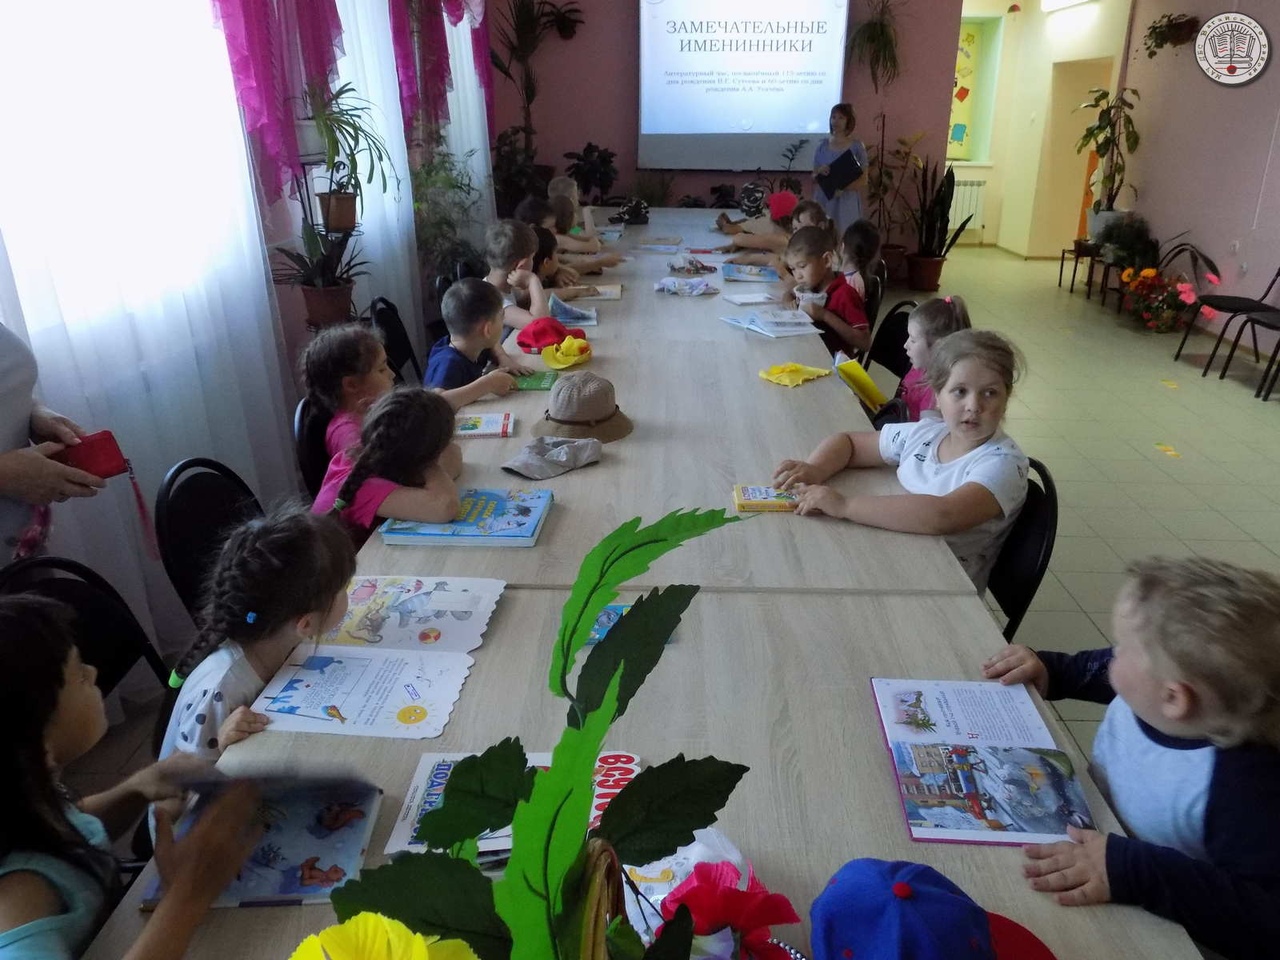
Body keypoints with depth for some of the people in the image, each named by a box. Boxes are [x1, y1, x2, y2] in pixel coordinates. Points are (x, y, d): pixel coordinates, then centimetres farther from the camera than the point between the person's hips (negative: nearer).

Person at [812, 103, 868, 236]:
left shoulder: (856, 146, 0)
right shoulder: (823, 144, 8)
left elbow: (864, 178, -1)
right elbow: (813, 175, 12)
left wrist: (845, 187, -18)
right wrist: (819, 172, -10)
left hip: (847, 201, -2)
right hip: (823, 200, 3)